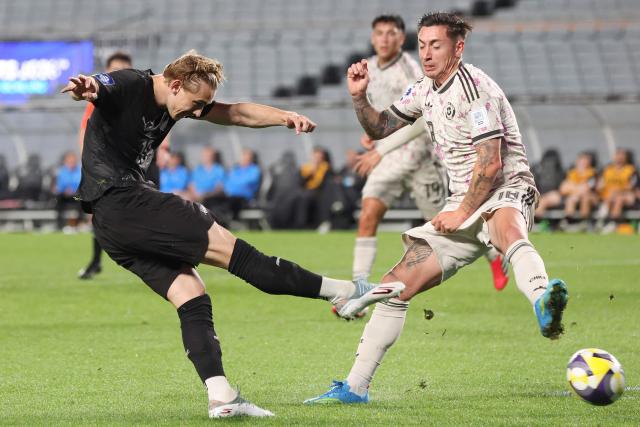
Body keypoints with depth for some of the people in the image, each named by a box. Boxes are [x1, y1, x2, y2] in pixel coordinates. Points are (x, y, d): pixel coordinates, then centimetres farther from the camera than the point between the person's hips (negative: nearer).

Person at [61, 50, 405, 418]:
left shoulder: (179, 101, 14)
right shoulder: (128, 86, -11)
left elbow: (238, 114, 13)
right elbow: (94, 89, -31)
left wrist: (285, 117, -4)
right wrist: (85, 88, -56)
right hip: (118, 199, -10)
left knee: (192, 296, 1)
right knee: (226, 246, -11)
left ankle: (221, 397, -5)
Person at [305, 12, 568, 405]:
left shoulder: (474, 86, -14)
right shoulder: (426, 90, 14)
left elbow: (490, 165, -20)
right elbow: (379, 128, 26)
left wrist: (461, 214, -14)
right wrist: (359, 97, 7)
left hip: (506, 192, -8)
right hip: (464, 207, 8)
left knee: (507, 229, -45)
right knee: (396, 285, 4)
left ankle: (543, 303, -77)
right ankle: (355, 388, 14)